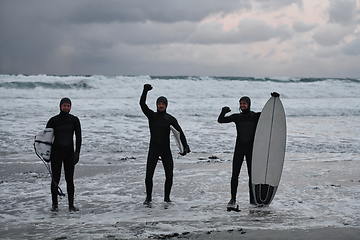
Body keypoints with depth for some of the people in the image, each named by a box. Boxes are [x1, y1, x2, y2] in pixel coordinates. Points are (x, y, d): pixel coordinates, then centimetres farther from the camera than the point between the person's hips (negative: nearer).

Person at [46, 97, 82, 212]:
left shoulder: (74, 120, 4)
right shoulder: (54, 120, 0)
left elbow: (78, 137, 3)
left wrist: (77, 152, -7)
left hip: (69, 153, 1)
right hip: (56, 152, -1)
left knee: (70, 179, 2)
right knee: (55, 179, -1)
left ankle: (71, 205, 8)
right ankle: (54, 204, 10)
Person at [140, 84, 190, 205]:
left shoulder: (171, 119, 3)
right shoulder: (152, 116, 2)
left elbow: (179, 133, -2)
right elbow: (142, 104, -10)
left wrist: (185, 146, -14)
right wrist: (145, 91, -23)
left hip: (166, 150, 1)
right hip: (153, 149, -1)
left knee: (169, 175, -2)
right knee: (149, 175, -5)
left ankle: (167, 197, 16)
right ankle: (148, 198, 12)